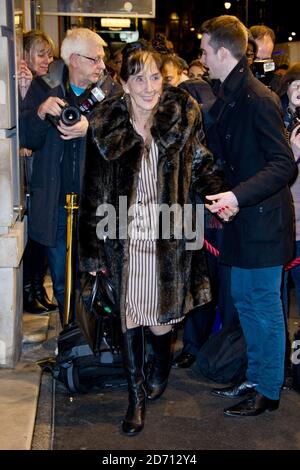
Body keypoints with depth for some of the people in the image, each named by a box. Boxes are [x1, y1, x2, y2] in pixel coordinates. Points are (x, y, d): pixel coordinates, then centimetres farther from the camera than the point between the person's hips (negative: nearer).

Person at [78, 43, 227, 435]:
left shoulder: (182, 116, -6)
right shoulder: (107, 126, -5)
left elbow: (200, 166, 4)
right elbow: (95, 193, -1)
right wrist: (93, 251, -1)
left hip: (168, 237, -1)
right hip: (125, 237, 1)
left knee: (160, 318, 7)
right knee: (129, 316, 8)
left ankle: (161, 372, 41)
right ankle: (137, 395, 28)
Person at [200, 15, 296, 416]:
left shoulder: (258, 99, -19)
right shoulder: (227, 98, 9)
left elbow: (284, 165, -23)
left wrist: (238, 195, -31)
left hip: (263, 220, -9)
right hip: (242, 218, 9)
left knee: (264, 305, 2)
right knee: (244, 298, 18)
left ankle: (268, 391, 18)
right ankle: (256, 378, 33)